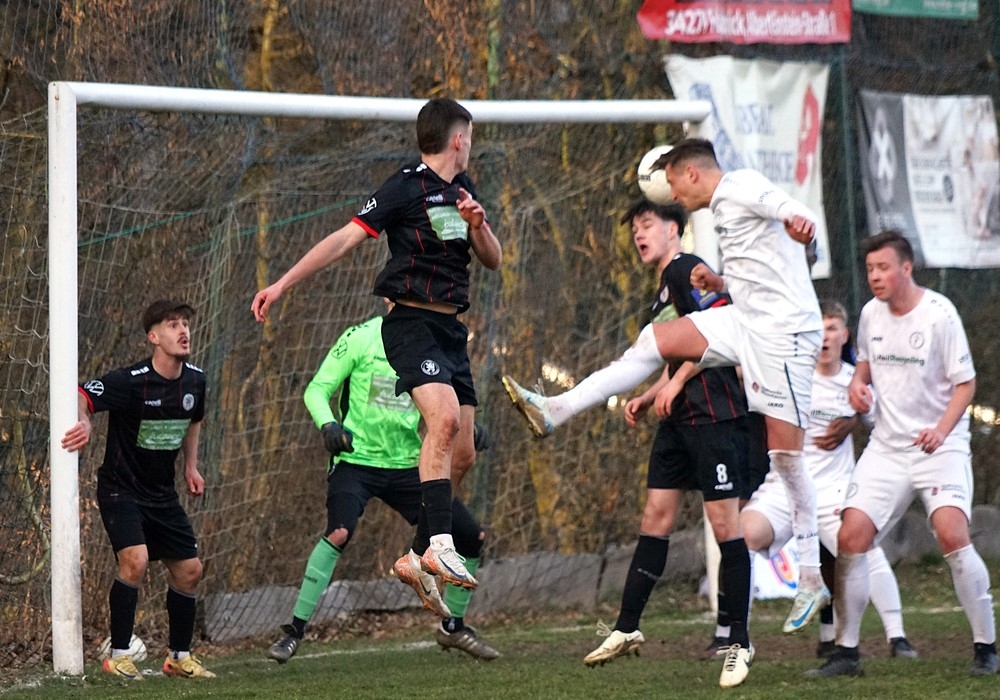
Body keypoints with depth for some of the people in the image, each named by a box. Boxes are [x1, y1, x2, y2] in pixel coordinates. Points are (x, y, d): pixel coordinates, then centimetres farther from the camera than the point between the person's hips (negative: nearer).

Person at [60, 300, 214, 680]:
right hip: (120, 488, -7)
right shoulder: (130, 381, -21)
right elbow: (80, 395, -26)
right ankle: (118, 656, -13)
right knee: (135, 560, -25)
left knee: (189, 570, 7)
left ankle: (180, 657, 25)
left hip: (162, 493, 7)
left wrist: (191, 466, 13)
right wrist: (83, 422, -48)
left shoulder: (195, 380, 0)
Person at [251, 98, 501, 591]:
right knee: (445, 417, -28)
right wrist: (283, 283, -16)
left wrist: (478, 226, -3)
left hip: (451, 329, 8)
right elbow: (345, 239, -10)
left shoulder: (463, 190, 17)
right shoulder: (406, 186, -7)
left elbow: (493, 261, 19)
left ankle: (417, 559, 14)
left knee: (462, 455, 4)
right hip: (411, 323, -8)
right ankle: (440, 545, -34)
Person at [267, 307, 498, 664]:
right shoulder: (361, 338, -8)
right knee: (340, 531, -31)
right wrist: (327, 424, -26)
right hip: (357, 459, -5)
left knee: (471, 537, 2)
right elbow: (317, 389, -7)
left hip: (407, 464, 5)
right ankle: (294, 631, -19)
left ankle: (453, 627, 24)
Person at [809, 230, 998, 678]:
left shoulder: (939, 314, -12)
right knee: (850, 538, -6)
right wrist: (857, 384, 1)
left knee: (951, 535, -23)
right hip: (886, 447, 5)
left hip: (940, 446, -5)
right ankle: (846, 651, 5)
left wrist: (942, 429, -22)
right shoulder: (871, 314, 4)